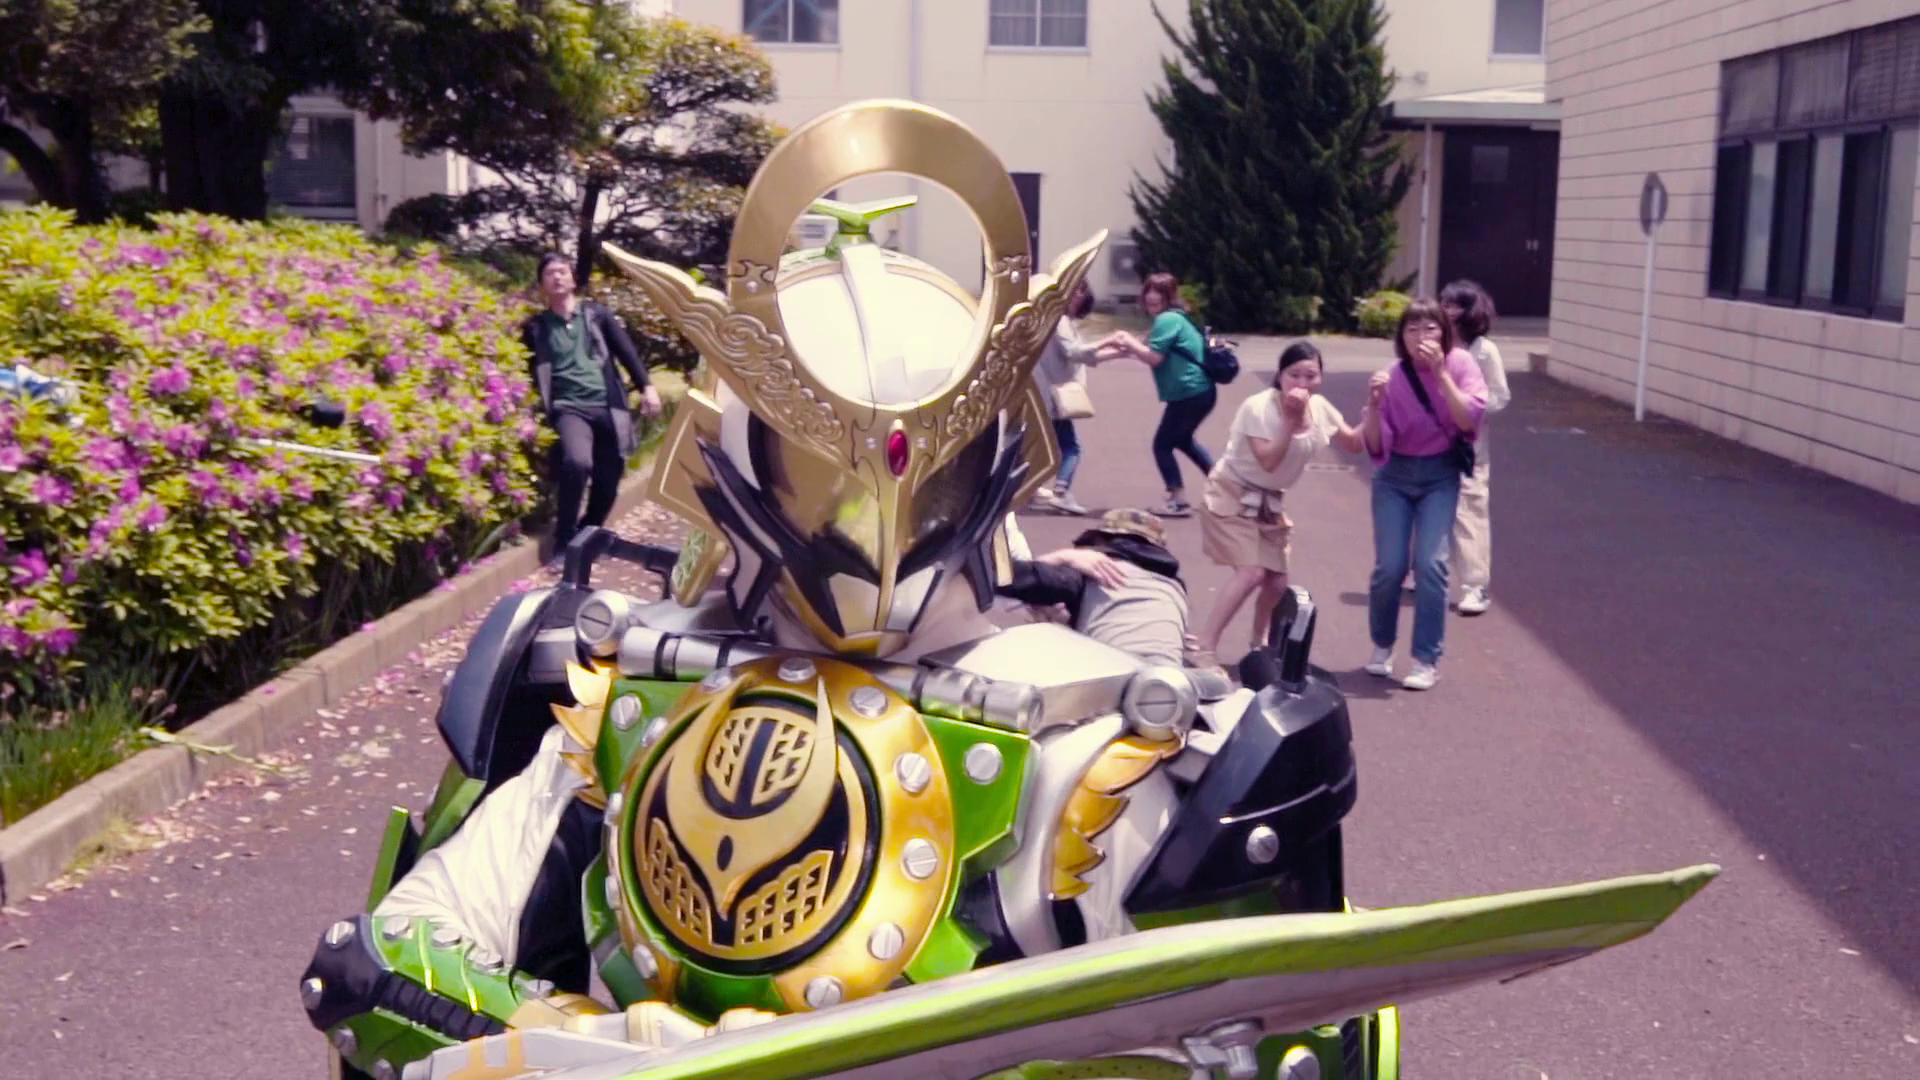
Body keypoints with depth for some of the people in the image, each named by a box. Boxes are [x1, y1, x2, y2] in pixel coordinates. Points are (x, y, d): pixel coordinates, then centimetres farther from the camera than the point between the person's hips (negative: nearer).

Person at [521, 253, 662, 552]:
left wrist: (646, 387, -4)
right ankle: (564, 542, -16)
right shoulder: (536, 327, 12)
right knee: (577, 461, -30)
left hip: (608, 406, 2)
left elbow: (626, 350, 8)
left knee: (608, 480, -3)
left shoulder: (596, 314, 14)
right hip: (570, 408, -2)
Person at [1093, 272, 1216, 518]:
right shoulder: (1173, 318, 18)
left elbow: (1153, 357, -21)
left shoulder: (1167, 320, -14)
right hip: (1199, 392, 11)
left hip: (1190, 394, -11)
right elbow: (1147, 350, 13)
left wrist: (1129, 341, -8)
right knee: (1183, 439, 29)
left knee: (1162, 444, -3)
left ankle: (1179, 502, -1)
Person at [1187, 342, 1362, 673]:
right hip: (1233, 495, -7)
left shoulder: (1320, 409, -3)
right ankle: (1202, 649, -21)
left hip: (1268, 501, 7)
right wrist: (1290, 419, -32)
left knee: (1277, 580, 9)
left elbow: (1356, 445, 3)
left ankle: (1259, 645, 34)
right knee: (1251, 572, -23)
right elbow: (1268, 461, -29)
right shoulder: (1259, 407, -22)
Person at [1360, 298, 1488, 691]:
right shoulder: (1394, 378, -9)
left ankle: (1427, 660, -1)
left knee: (1429, 563, -13)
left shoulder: (1460, 363, -9)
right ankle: (1381, 646, 20)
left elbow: (1470, 420, -21)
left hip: (1441, 475, -1)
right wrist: (1374, 405, -25)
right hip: (1396, 475, 1)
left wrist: (1441, 373, -26)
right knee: (1389, 566, -6)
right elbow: (1375, 447, -9)